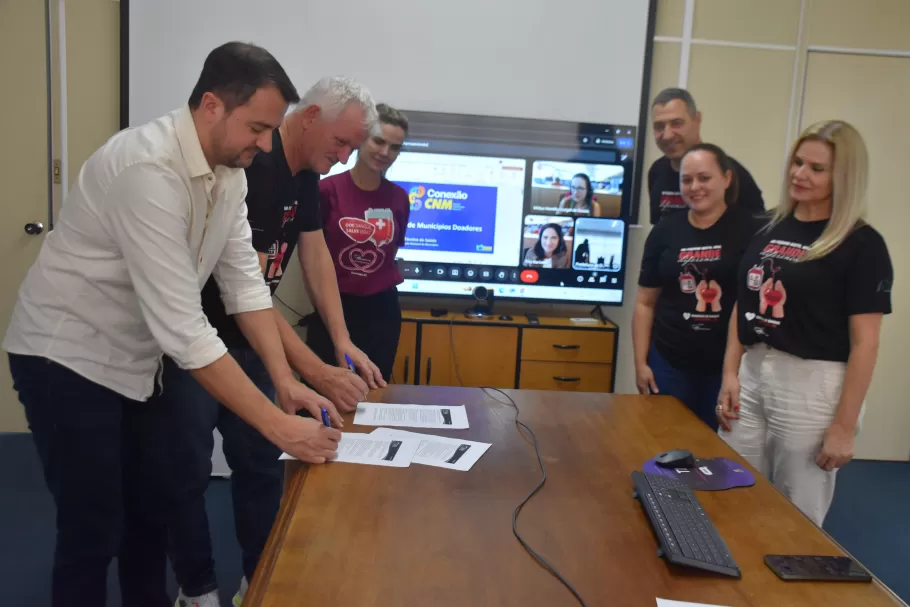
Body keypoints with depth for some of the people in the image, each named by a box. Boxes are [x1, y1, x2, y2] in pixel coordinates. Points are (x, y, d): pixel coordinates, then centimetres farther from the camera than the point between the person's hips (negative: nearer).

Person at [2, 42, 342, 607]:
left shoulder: (230, 170, -4)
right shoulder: (149, 169, -31)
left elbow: (244, 280, -1)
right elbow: (182, 327, -34)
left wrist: (284, 378, -10)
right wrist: (278, 425, -33)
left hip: (133, 359, 8)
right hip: (68, 357, -8)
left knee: (155, 503, 16)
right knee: (95, 528, -1)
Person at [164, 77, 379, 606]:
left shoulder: (307, 176, 3)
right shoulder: (251, 168, -26)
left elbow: (317, 257, 3)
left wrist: (345, 345, -7)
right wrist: (317, 373, -32)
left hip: (248, 340, 9)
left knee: (263, 462, 12)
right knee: (190, 469, 4)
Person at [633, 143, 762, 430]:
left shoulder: (750, 231, -7)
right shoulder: (664, 232, 3)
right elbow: (645, 303, 8)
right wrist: (640, 362, 4)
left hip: (729, 365, -2)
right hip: (669, 364, 3)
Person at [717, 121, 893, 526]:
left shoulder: (861, 245, -8)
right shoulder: (769, 229, 8)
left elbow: (865, 343, -11)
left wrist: (844, 426, -12)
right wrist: (730, 374, 4)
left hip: (813, 386, -5)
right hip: (752, 375, 5)